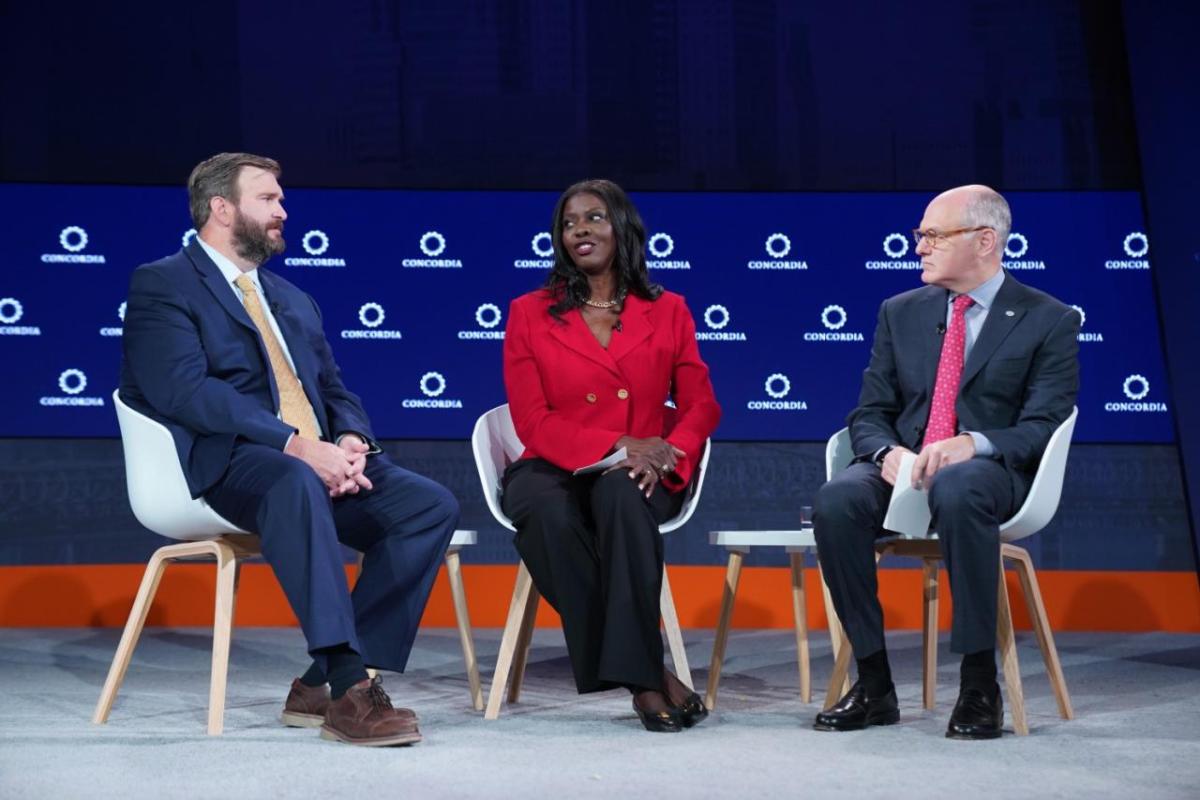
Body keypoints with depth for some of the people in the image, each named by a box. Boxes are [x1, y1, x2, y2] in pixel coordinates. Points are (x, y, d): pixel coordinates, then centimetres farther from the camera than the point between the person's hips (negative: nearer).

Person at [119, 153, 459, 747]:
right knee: (295, 482, -40)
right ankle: (349, 689, -40)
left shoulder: (294, 301, 28)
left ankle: (324, 682, -17)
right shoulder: (161, 285, 3)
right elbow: (185, 390, -12)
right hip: (225, 464, -7)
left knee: (431, 507, -16)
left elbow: (336, 392, 21)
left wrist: (351, 442, -5)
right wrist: (296, 444, -21)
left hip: (319, 462, 7)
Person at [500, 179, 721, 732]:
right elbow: (533, 421, -2)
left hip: (637, 477, 0)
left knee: (622, 496, -37)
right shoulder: (529, 314, 7)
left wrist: (669, 452, -17)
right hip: (555, 468, 0)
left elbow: (701, 405, 6)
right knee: (549, 513, -36)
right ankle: (646, 677, -30)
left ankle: (630, 664, -33)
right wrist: (616, 446, -17)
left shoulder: (667, 312, 11)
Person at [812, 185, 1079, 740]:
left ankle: (979, 685, -28)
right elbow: (868, 414, 12)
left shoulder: (1048, 320, 4)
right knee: (836, 500, -30)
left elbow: (1042, 427, -5)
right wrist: (887, 453, -13)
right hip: (902, 466, 4)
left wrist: (973, 443, -25)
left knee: (957, 491, -41)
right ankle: (873, 683, -19)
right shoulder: (901, 313, 16)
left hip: (990, 470, -3)